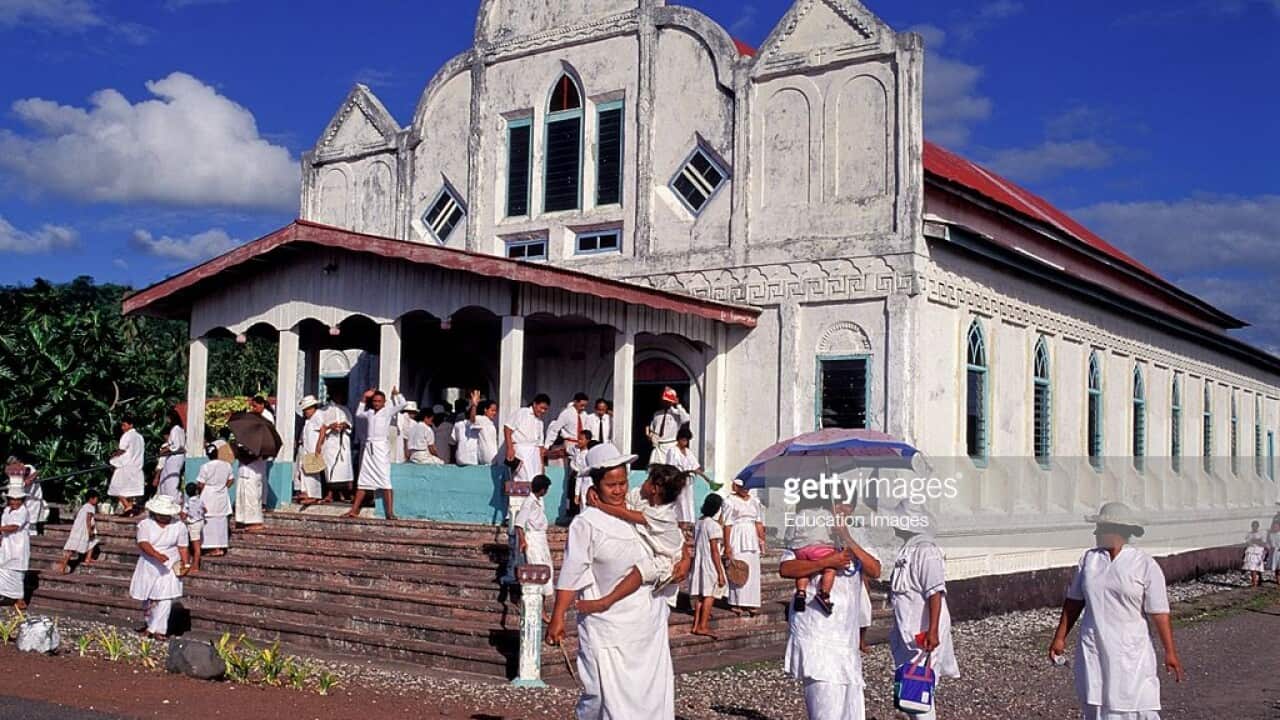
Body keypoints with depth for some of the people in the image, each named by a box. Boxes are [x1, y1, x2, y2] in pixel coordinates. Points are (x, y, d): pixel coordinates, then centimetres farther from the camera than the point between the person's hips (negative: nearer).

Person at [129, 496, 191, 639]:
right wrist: (157, 555, -34)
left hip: (169, 568, -1)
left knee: (165, 599, -11)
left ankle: (158, 629, -8)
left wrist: (184, 564, -9)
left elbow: (182, 547, 5)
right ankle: (150, 625, 33)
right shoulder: (145, 525, -4)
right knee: (147, 599, 12)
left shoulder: (179, 527, 0)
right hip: (148, 567, 1)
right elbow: (143, 544, -18)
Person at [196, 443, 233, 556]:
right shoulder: (227, 465, -1)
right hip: (222, 496, 5)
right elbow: (231, 480, 8)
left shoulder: (206, 467, -16)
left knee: (211, 523, 1)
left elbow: (200, 484, -13)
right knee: (221, 521, 11)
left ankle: (215, 549, 0)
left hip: (209, 497, -5)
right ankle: (221, 547, 14)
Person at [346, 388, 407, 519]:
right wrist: (364, 398, 26)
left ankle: (390, 512, -11)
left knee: (385, 480, -10)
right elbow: (358, 413, 34)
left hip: (382, 447, -5)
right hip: (369, 447, 5)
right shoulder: (369, 413, 16)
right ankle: (354, 510, 12)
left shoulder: (388, 412, 1)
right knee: (363, 480, 8)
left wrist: (396, 394, 7)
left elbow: (402, 404, -10)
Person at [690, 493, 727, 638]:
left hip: (698, 562, 7)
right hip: (710, 564, -7)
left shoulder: (699, 523, 8)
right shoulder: (713, 525, -14)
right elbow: (714, 551, -15)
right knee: (709, 594, 0)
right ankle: (703, 626, -1)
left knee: (700, 594, 11)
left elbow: (696, 546, 10)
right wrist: (720, 573, -13)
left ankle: (697, 624, 13)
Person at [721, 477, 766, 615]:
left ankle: (749, 603, 9)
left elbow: (759, 522, 15)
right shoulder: (730, 501, -2)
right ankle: (736, 604, 0)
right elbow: (727, 524, -6)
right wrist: (727, 545, -10)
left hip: (752, 538, 5)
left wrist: (761, 539, 8)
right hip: (737, 537, -5)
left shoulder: (755, 501, 13)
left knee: (753, 571, 4)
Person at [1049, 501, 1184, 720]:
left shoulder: (1145, 565, -7)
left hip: (1130, 653, -4)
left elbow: (1159, 613, -8)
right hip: (1093, 652, 4)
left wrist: (1170, 652, -10)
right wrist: (1060, 637, 13)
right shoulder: (1089, 558, 7)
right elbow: (1074, 601, 13)